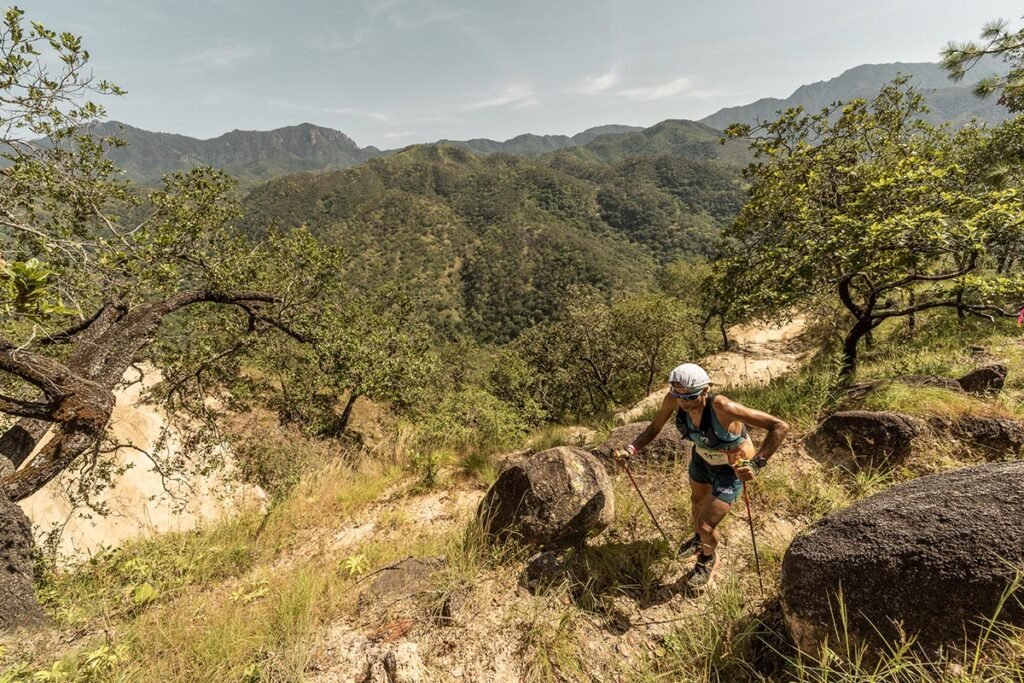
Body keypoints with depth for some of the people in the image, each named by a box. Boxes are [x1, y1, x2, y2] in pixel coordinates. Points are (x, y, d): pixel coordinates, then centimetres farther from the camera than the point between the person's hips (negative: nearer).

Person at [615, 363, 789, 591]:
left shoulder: (721, 407, -42)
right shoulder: (673, 399, -28)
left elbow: (780, 426, -39)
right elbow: (655, 427, -10)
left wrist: (756, 464, -46)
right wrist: (631, 449, -24)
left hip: (731, 469, -5)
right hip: (702, 458, 5)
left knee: (706, 525, -2)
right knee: (698, 501, 30)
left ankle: (708, 559, 36)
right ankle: (699, 538, 65)